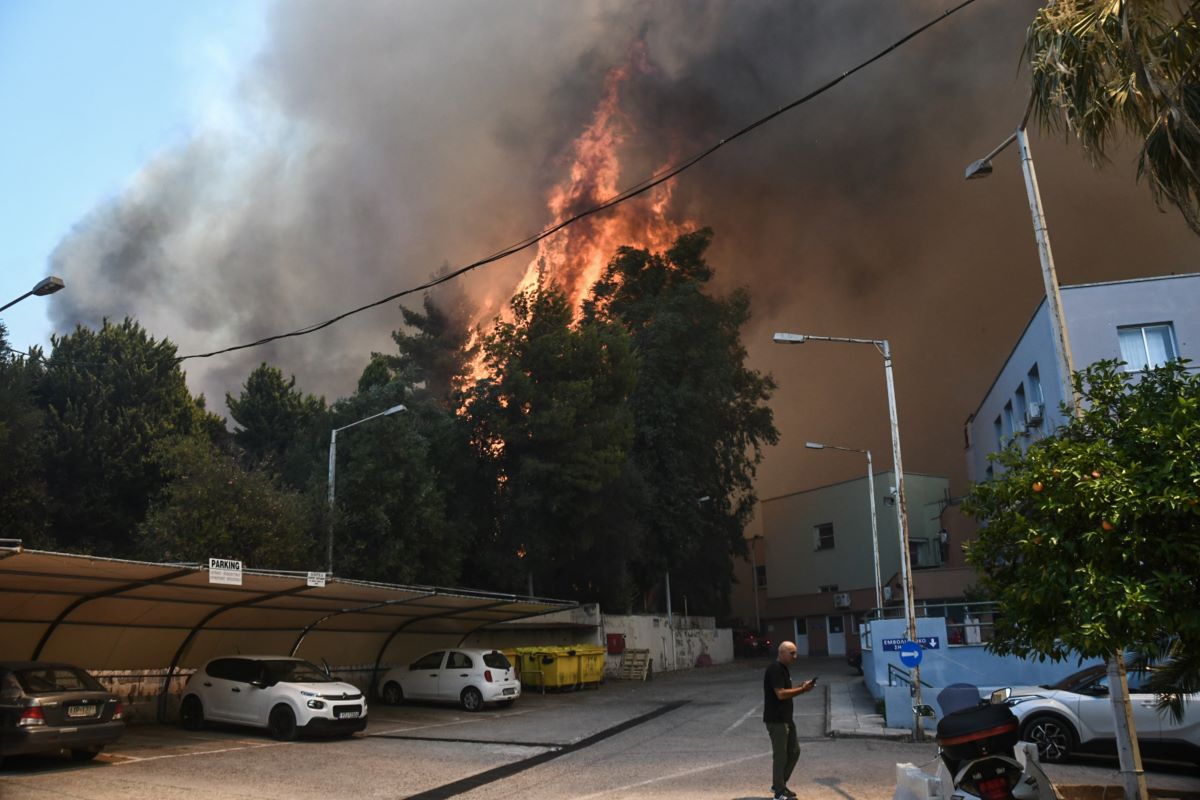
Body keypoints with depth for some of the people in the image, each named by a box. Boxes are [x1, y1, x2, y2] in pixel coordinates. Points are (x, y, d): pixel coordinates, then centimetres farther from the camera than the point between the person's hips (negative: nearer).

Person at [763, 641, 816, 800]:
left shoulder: (783, 668, 13)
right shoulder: (775, 669, -19)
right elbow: (781, 694, -24)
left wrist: (801, 687, 3)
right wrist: (802, 689, -19)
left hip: (786, 718, 10)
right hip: (776, 720, -10)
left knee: (794, 751, 15)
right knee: (780, 755, -2)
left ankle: (779, 785, 26)